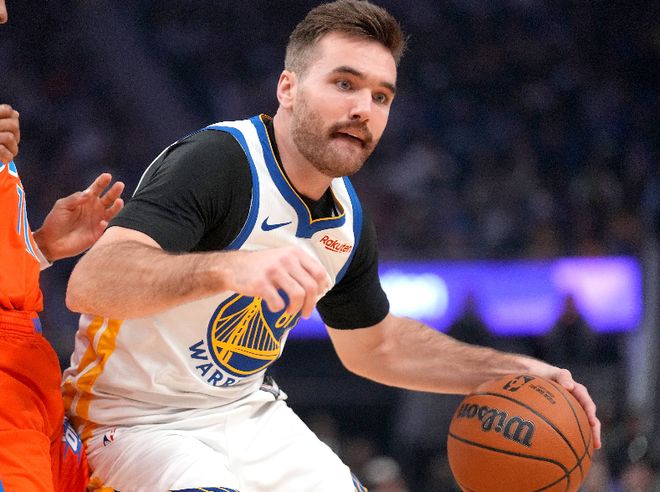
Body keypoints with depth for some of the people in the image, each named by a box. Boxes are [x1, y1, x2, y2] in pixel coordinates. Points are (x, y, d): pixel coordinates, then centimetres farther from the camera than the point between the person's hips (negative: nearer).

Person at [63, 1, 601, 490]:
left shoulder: (348, 221, 3)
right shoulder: (218, 162, -23)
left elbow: (375, 345, 22)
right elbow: (88, 284, -37)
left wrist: (515, 372, 10)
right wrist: (227, 268, -53)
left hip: (250, 413, 8)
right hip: (142, 424, -8)